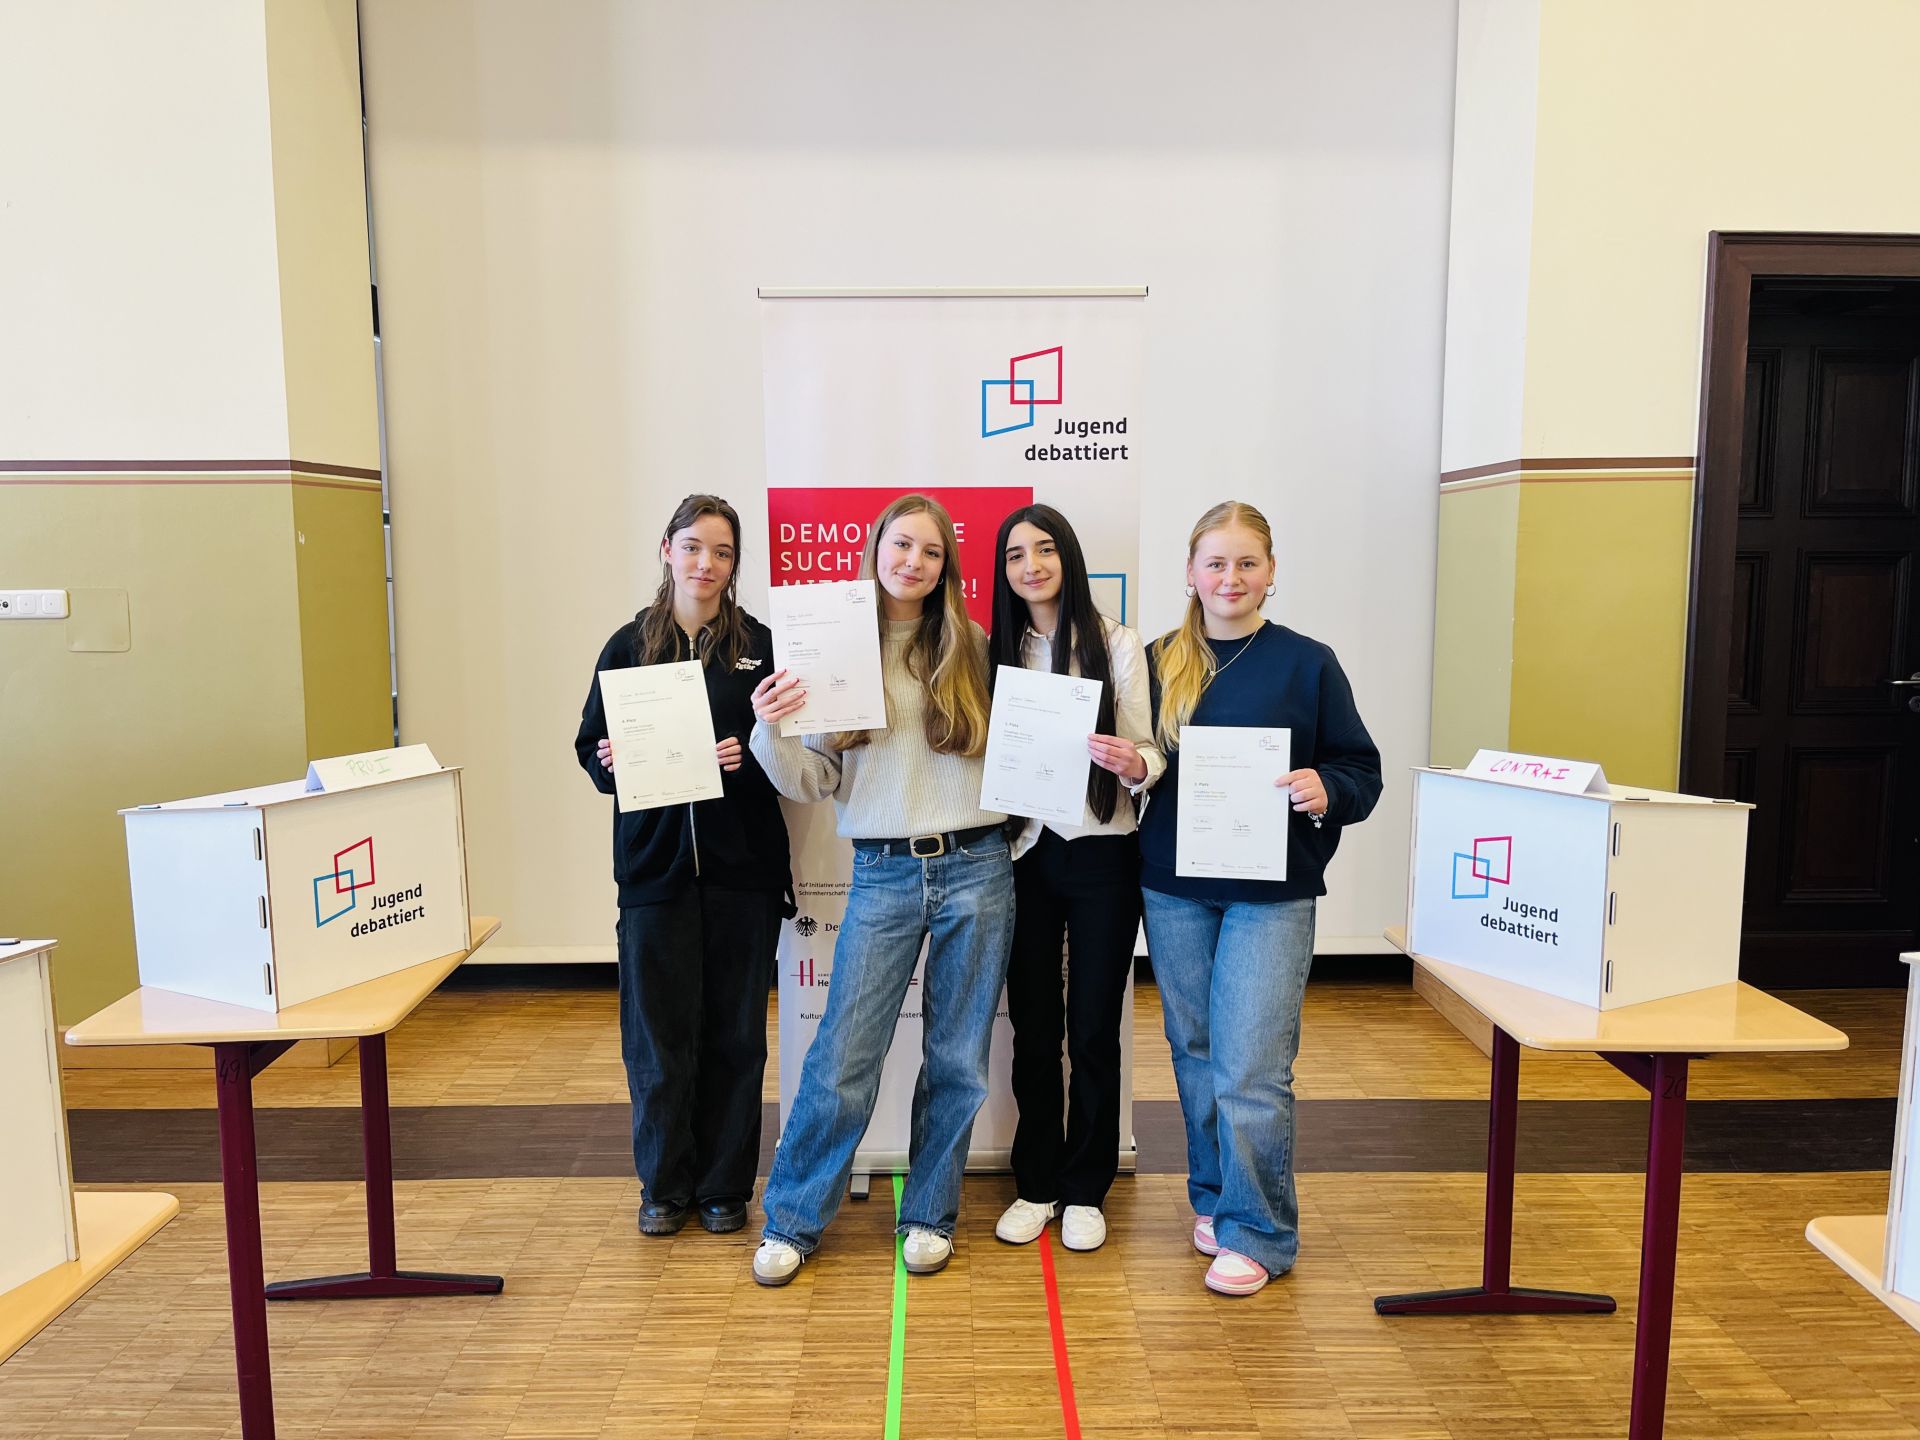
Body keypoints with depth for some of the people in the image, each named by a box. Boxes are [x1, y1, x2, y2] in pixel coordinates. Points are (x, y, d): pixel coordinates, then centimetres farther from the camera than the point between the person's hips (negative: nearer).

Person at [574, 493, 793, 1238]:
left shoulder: (760, 644, 2)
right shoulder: (628, 645, 5)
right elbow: (590, 745, 7)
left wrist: (750, 757, -18)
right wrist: (609, 761, -14)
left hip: (742, 866, 0)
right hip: (654, 863, 1)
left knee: (735, 1031, 7)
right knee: (658, 1030, 6)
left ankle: (724, 1184, 24)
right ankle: (665, 1184, 25)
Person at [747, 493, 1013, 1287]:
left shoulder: (969, 648, 5)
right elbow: (815, 782, 1)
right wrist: (771, 731, -15)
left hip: (976, 868, 2)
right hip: (884, 873, -1)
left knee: (958, 1057, 10)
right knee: (843, 1057, 0)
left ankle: (930, 1214, 29)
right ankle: (791, 1221, 20)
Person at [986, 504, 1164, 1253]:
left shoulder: (1117, 644, -4)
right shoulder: (999, 650, 6)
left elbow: (1148, 754, -5)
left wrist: (1135, 763, -27)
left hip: (1102, 854, -3)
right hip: (1028, 853, 3)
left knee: (1093, 1028, 6)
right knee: (1034, 1027, 11)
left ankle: (1085, 1189, 24)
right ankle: (1036, 1184, 27)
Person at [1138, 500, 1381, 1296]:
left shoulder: (1307, 663, -1)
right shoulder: (1160, 663, 6)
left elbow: (1362, 772, -1)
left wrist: (1325, 789, -20)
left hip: (1271, 893, -3)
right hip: (1173, 889, 3)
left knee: (1250, 1070, -4)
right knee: (1195, 1054, 14)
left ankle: (1257, 1231, 13)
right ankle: (1212, 1198, 32)